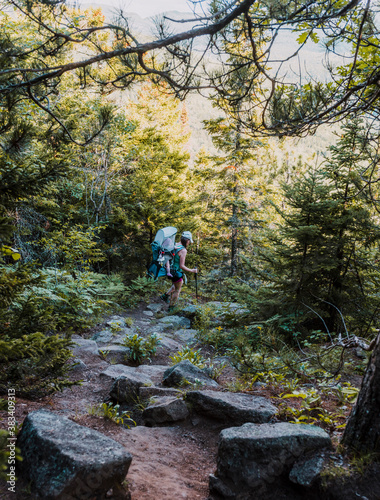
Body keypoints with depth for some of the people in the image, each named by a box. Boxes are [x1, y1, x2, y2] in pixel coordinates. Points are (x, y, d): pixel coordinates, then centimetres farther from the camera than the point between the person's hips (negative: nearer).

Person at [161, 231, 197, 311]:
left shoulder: (175, 245, 0)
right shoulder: (183, 250, -25)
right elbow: (182, 266, -26)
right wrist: (192, 271, -17)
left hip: (170, 270, 8)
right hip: (176, 272, -8)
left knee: (180, 284, 30)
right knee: (177, 290, 13)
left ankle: (166, 295, 32)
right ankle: (171, 307, 25)